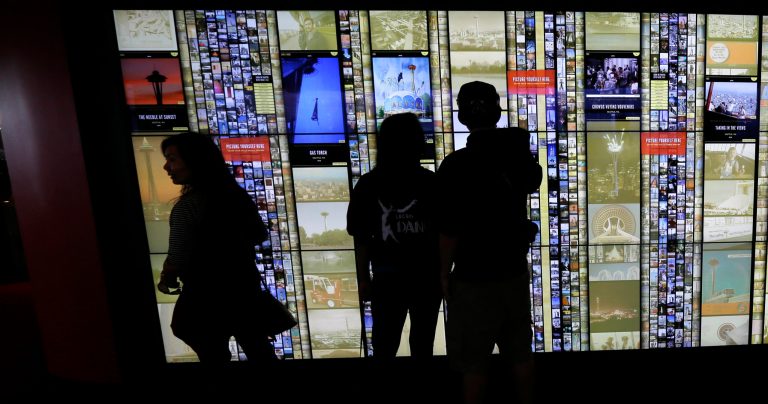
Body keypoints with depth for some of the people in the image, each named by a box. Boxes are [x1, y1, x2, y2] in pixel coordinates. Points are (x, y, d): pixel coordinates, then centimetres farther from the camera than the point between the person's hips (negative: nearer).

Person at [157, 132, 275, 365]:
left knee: (214, 355, 12)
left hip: (206, 294, -6)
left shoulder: (187, 205, -20)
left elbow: (177, 260, -20)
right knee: (256, 348, 18)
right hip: (245, 283, 6)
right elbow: (260, 235, 9)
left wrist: (166, 281, 0)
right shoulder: (235, 193, 0)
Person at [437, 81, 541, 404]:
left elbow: (449, 230, -20)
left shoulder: (456, 165, -20)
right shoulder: (521, 155, 0)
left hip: (474, 278, -6)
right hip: (515, 271, 7)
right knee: (520, 353, 21)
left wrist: (444, 274, -5)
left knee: (473, 362, 9)